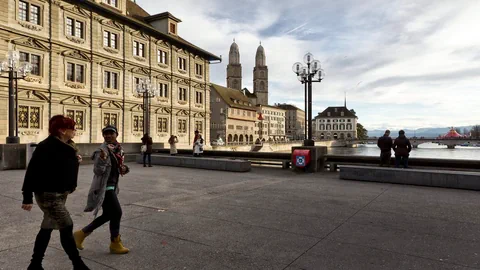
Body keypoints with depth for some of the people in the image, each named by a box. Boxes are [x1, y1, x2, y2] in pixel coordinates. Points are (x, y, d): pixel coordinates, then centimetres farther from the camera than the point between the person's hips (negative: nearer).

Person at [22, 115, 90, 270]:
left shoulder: (66, 146, 7)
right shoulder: (47, 146, -19)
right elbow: (33, 171, -19)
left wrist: (76, 161, 4)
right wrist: (27, 197, -19)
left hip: (60, 193, 9)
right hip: (47, 194, -9)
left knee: (47, 228, 17)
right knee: (67, 227, -7)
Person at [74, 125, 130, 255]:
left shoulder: (118, 148, 8)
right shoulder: (102, 150, -17)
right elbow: (98, 171, -22)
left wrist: (123, 168, 0)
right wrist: (102, 158, -40)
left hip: (111, 186, 9)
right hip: (104, 187, -9)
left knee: (108, 215, 15)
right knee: (116, 212, -6)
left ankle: (81, 234, 30)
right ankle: (115, 244, 11)